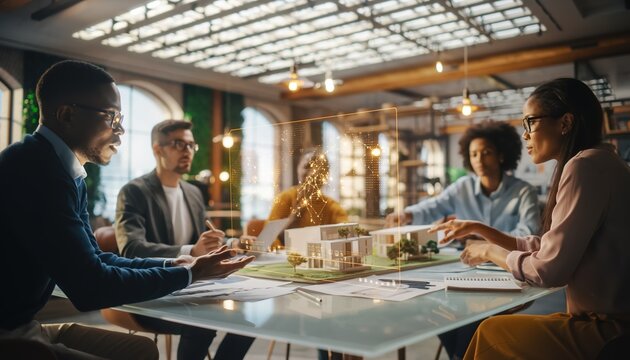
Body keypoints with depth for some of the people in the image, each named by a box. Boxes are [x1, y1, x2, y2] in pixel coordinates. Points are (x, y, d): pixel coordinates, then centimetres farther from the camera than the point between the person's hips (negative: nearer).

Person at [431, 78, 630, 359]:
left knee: (493, 333, 3)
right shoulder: (596, 164, 14)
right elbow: (546, 248, 16)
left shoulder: (586, 165, -19)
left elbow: (549, 269, -21)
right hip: (606, 319, 9)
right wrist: (477, 228, 14)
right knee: (499, 328, 15)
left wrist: (489, 252, -4)